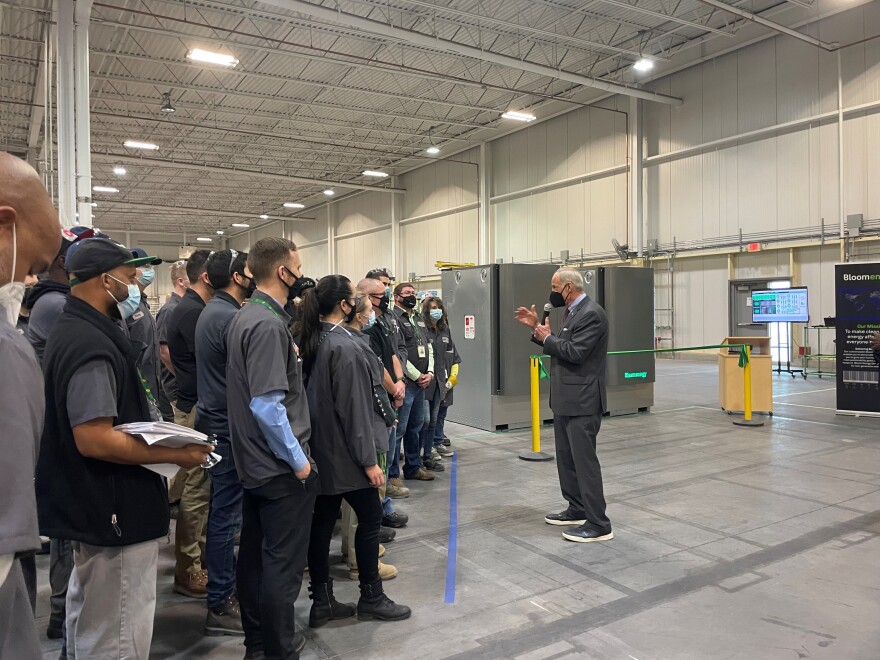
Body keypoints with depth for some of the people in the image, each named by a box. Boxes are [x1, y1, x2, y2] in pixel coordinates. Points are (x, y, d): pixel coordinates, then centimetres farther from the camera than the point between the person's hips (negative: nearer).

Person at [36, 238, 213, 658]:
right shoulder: (92, 345, -23)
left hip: (92, 506, 11)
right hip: (114, 514, -11)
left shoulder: (73, 331, 11)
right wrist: (176, 454, -22)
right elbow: (95, 439, -29)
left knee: (88, 622, 26)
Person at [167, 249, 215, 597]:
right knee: (196, 490, -3)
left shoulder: (192, 308, 13)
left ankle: (199, 553, 30)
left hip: (196, 405, 10)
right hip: (198, 410, -10)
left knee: (200, 486, 17)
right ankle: (188, 572, 8)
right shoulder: (192, 312, -17)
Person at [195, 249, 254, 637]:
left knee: (222, 510, 19)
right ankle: (220, 606, 7)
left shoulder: (212, 311, 13)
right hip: (228, 426, -10)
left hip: (214, 419, 10)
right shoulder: (230, 317, -19)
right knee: (226, 514, -2)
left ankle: (225, 582, 33)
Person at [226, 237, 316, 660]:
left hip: (254, 462, 10)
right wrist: (298, 460, -16)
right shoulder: (268, 324, -21)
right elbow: (268, 405, -26)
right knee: (283, 564, 3)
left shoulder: (246, 316, 10)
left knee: (254, 556, 18)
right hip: (280, 467, -10)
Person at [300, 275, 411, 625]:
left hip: (321, 450, 8)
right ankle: (371, 598, 17)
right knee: (370, 516, 5)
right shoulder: (343, 346, -19)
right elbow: (353, 408, -21)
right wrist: (369, 460, -16)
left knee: (322, 520, 11)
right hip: (344, 452, -8)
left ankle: (322, 602, 20)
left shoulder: (314, 340, 7)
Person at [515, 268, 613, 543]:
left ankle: (598, 524, 2)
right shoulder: (572, 312, 14)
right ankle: (577, 510, 29)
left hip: (582, 401, -10)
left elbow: (574, 352, -23)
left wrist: (547, 337, -10)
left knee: (585, 460, -6)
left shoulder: (591, 314, -17)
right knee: (566, 458, 17)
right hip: (566, 399, 10)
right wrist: (537, 328, 9)